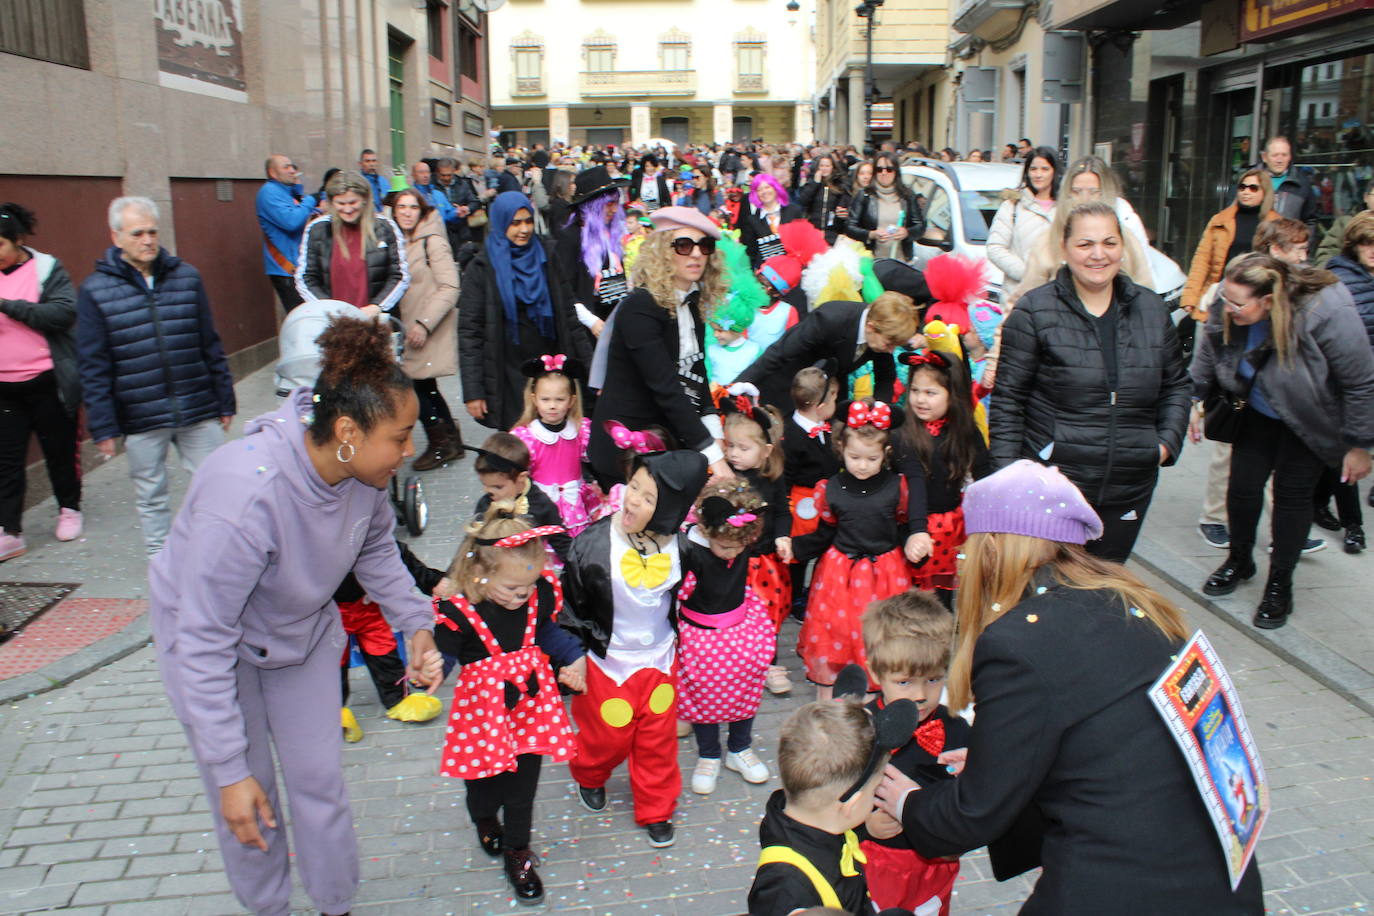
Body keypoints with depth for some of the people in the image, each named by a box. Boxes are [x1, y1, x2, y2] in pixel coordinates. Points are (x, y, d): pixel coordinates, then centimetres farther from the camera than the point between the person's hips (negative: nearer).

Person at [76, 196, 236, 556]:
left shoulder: (187, 277, 5)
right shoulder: (95, 290, -2)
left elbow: (211, 346, 9)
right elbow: (93, 366, -2)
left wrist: (225, 402, 9)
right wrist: (102, 427, -5)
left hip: (199, 411, 2)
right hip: (140, 419, -1)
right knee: (151, 498, 10)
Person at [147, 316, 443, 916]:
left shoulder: (361, 466, -22)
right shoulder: (243, 496, -41)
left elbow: (376, 549, 2)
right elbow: (204, 646, -34)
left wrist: (415, 624, -9)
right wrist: (230, 772, -29)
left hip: (302, 629, 5)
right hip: (211, 633, -5)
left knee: (320, 777, 11)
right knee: (248, 801, 8)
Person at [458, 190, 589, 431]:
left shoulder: (546, 256, 8)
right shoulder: (483, 268, -2)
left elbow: (567, 314, 12)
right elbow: (469, 332, -5)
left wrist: (585, 364, 7)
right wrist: (473, 391, -10)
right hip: (509, 377, -3)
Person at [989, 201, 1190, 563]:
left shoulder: (1152, 310, 9)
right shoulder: (1035, 311, -5)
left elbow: (1176, 384, 20)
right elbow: (1008, 398, -4)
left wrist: (1168, 440, 4)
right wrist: (1006, 472, -9)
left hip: (1129, 490, 5)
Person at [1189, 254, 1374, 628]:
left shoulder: (1327, 314, -35)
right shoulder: (1227, 309, -24)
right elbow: (1207, 355, -2)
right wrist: (1196, 402, 2)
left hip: (1309, 421, -3)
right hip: (1260, 412, 4)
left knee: (1293, 494, 1)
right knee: (1242, 485, 2)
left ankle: (1280, 584, 19)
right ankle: (1239, 560, 30)